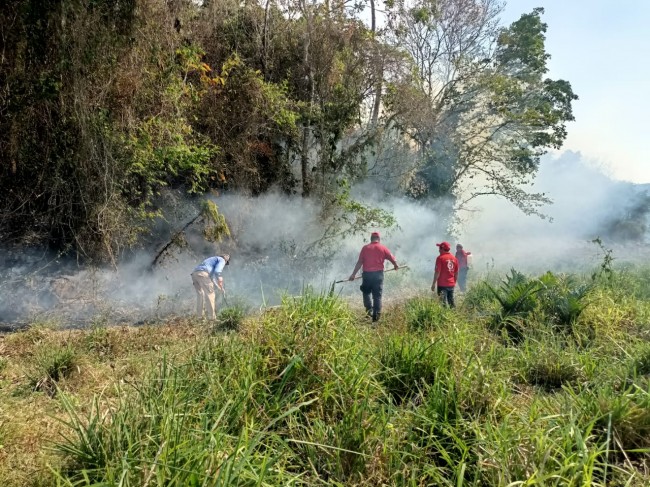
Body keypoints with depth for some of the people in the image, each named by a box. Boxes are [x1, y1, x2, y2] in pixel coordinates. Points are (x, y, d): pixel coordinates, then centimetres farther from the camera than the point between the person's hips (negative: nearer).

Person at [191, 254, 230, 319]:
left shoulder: (213, 259, 38)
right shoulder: (222, 260, 13)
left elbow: (212, 277, 44)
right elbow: (217, 271, -7)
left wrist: (219, 287, 45)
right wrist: (221, 286, -2)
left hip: (194, 273, 9)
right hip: (202, 273, -9)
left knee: (200, 294, 17)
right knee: (210, 294, -3)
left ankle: (200, 316, 16)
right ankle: (212, 316, -5)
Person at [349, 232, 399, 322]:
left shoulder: (365, 248, 2)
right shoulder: (383, 248, 3)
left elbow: (359, 262, -1)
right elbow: (393, 259, 5)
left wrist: (353, 274, 3)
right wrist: (396, 266, 27)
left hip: (367, 274, 0)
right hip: (378, 274, 0)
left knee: (366, 292, 19)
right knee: (377, 295, 6)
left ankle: (369, 309, 4)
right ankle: (376, 314, 3)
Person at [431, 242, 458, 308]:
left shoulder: (440, 258, -10)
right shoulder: (454, 258, 8)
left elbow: (437, 272, -14)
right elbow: (456, 273, 13)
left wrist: (433, 284, -9)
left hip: (442, 284, -6)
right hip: (451, 284, 6)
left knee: (444, 302, -2)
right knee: (451, 301, 15)